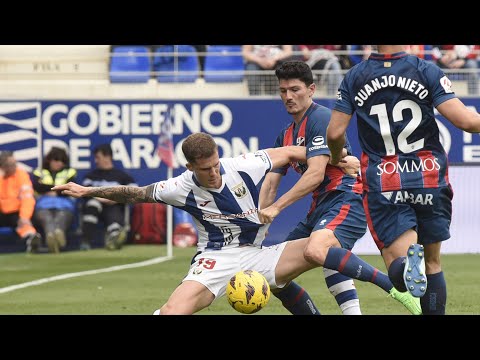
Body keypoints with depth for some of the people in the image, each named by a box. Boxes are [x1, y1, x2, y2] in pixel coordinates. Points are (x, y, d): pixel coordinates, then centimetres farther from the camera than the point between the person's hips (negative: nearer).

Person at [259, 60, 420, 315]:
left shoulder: (320, 118, -9)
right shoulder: (285, 136, 19)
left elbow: (315, 174, -18)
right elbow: (270, 183, 15)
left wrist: (277, 207, -20)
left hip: (346, 200, -10)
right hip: (320, 208, 10)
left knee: (317, 249, -39)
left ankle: (393, 286, -41)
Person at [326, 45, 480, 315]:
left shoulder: (353, 78, 2)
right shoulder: (427, 71, -4)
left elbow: (335, 134, 1)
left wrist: (337, 159, 22)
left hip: (383, 185, 0)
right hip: (430, 180, 0)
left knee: (397, 269, -4)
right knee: (433, 263, 17)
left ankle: (408, 263, -39)